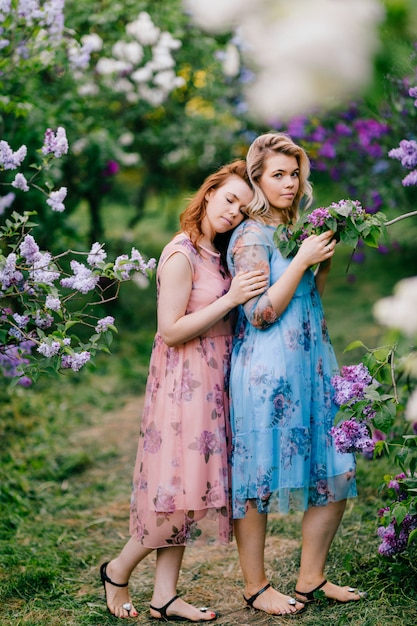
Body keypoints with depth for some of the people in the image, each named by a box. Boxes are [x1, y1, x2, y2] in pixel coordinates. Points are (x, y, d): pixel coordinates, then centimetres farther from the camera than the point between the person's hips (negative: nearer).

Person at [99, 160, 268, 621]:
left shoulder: (217, 254, 11)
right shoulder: (181, 255, -15)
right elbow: (171, 331, -18)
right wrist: (231, 299, -20)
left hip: (211, 382, 9)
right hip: (184, 382, -9)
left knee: (190, 487, 8)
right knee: (181, 484, -6)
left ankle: (164, 597, 12)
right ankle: (118, 570, 13)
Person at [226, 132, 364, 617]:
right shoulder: (251, 236, -9)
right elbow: (260, 314, -15)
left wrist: (325, 260, 6)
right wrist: (303, 260, -14)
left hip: (312, 367, 8)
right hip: (266, 372, -8)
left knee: (334, 475, 8)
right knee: (257, 480, 1)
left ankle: (311, 578, 21)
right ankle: (255, 587, 14)